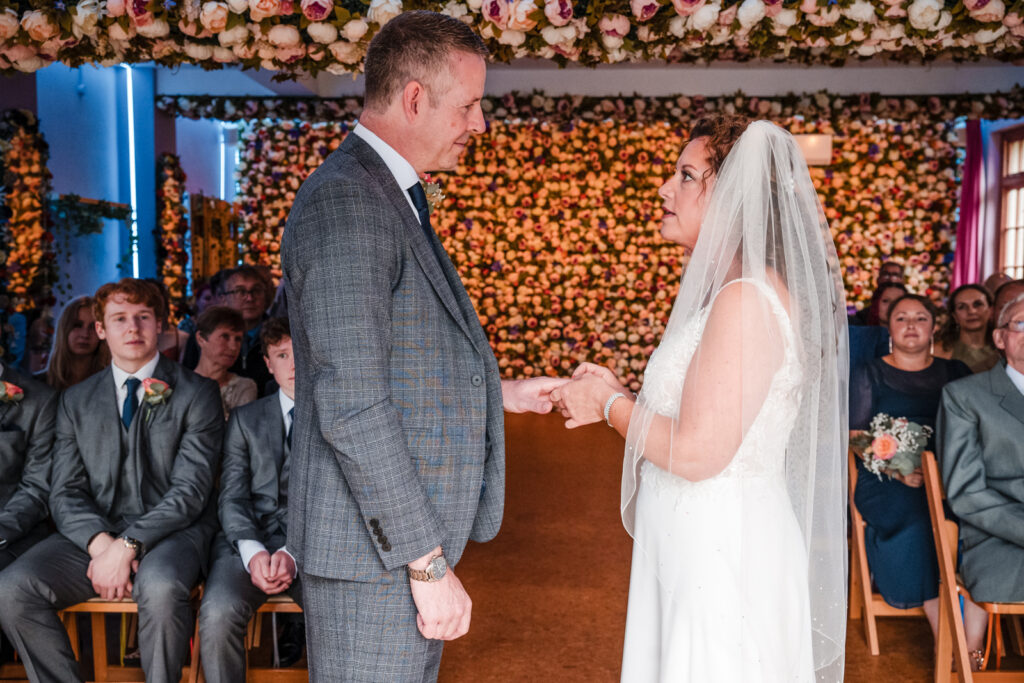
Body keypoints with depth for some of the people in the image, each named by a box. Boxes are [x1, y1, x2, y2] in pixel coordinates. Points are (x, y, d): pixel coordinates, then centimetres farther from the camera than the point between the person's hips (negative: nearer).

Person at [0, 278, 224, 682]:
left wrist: (127, 546, -18)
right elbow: (65, 493, 7)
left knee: (161, 587, -36)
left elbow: (191, 490, -7)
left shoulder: (197, 394, 2)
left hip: (172, 530, -3)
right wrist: (100, 543, -14)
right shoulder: (76, 401, 14)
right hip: (94, 533, 4)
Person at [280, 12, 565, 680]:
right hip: (374, 554, -10)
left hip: (410, 538, 10)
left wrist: (499, 392, 19)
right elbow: (351, 406, -24)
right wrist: (428, 563, -21)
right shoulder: (345, 203, -18)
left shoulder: (392, 199, 14)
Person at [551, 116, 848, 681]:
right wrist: (617, 394, 6)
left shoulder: (747, 300, -21)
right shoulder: (731, 293, 11)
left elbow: (696, 453, -24)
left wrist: (610, 405, -10)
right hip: (693, 545, 9)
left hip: (723, 554, -9)